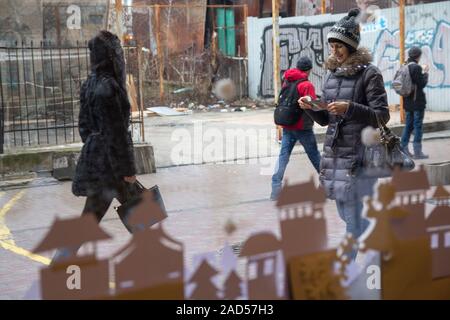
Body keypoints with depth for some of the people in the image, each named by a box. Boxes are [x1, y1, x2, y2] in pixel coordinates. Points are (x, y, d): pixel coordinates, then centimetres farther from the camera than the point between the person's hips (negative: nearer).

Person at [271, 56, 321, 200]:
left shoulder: (287, 81, 6)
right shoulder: (307, 85, -13)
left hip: (287, 127, 5)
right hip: (302, 127, -5)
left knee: (283, 156, 3)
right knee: (314, 155, 10)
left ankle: (276, 188, -5)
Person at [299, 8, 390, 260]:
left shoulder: (369, 73, -7)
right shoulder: (332, 73, 12)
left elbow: (382, 116, -11)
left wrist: (349, 108, -22)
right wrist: (311, 108, -5)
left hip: (359, 153, -7)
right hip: (334, 150, 7)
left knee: (354, 213, -3)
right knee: (343, 210, 13)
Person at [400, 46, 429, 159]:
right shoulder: (417, 67, -17)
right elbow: (422, 84, -15)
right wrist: (425, 73, 0)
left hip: (408, 102, 7)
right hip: (418, 101, -7)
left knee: (408, 125, 15)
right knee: (418, 126, -1)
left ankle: (403, 149, 16)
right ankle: (417, 152, 2)